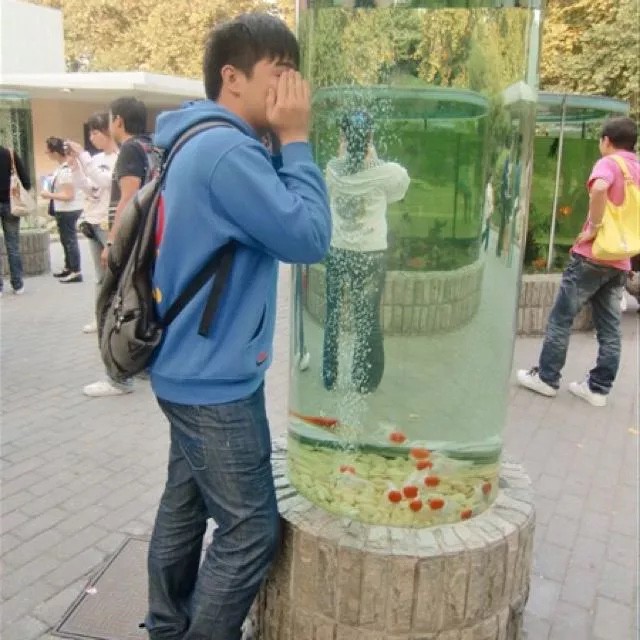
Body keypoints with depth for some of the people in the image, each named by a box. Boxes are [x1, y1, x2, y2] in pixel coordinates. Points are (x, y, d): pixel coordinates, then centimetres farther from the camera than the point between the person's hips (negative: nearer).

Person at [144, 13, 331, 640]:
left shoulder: (198, 142, 11)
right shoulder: (227, 150, -21)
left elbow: (268, 216, 16)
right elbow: (309, 237, -22)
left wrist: (280, 145, 4)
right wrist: (294, 140, -14)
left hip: (192, 369, 10)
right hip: (217, 380, -10)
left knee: (186, 506, 20)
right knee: (249, 531, 2)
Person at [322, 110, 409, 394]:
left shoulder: (333, 169, -8)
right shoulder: (385, 173, -14)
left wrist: (344, 155, 7)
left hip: (337, 252, 2)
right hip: (372, 255, -2)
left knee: (333, 315, 15)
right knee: (367, 319, 10)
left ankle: (330, 376, 24)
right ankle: (364, 381, 19)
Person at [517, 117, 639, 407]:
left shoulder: (608, 164, -7)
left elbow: (599, 188, -30)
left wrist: (594, 227, -21)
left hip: (592, 256, -7)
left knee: (561, 317, 3)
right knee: (610, 328, 8)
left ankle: (546, 378, 9)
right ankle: (599, 388, 13)